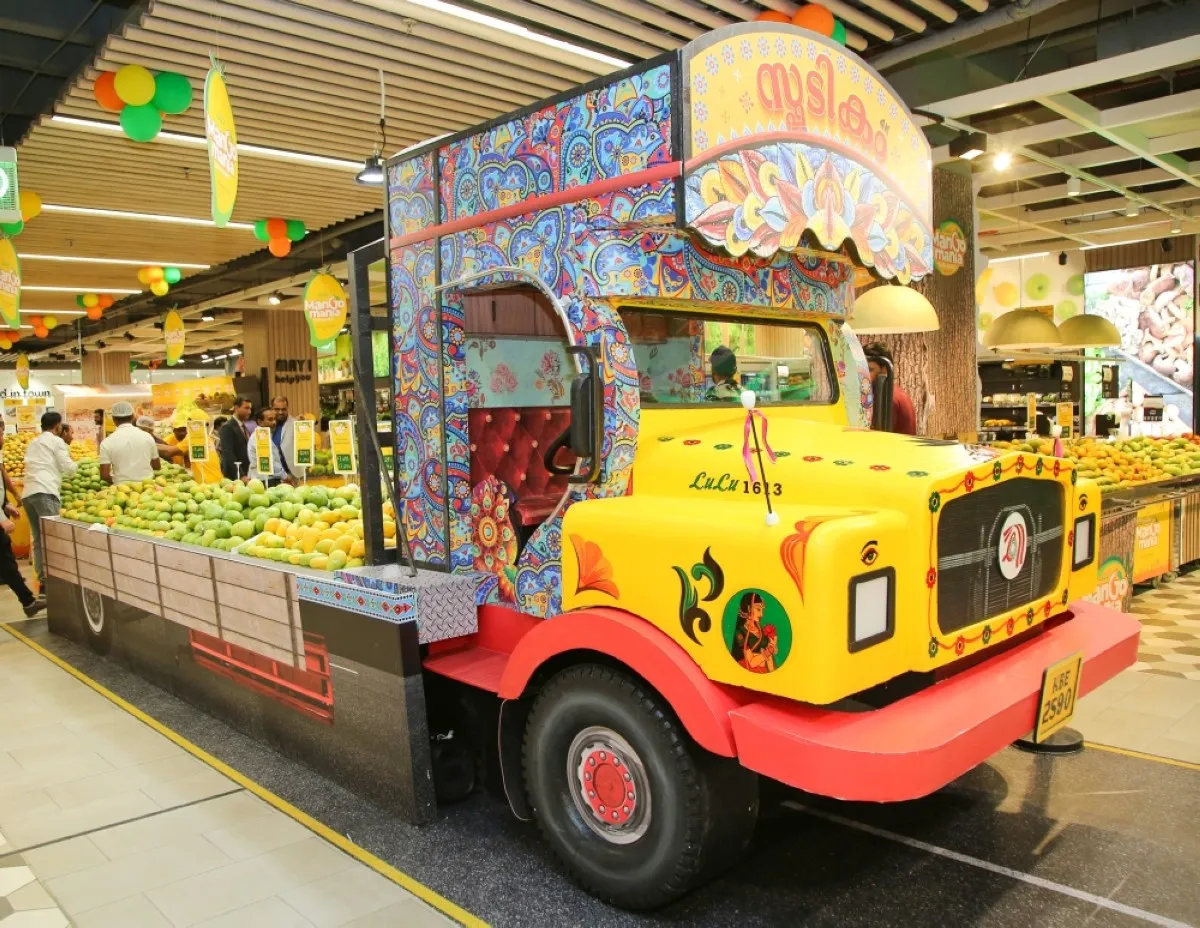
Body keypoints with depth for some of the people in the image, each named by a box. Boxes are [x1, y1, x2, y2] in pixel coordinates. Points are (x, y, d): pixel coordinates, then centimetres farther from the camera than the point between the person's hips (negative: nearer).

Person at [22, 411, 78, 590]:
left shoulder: (33, 443, 25)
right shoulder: (56, 441, 4)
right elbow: (69, 468, 0)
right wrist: (76, 466, 21)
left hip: (28, 493, 7)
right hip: (45, 492, -7)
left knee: (38, 539, 8)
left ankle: (42, 578, 6)